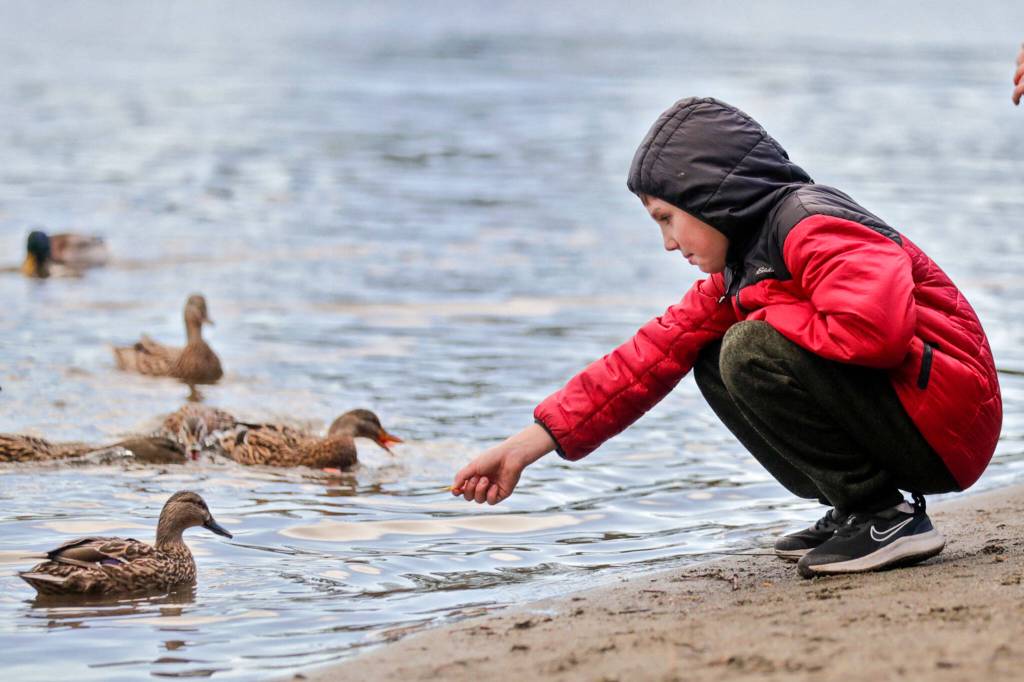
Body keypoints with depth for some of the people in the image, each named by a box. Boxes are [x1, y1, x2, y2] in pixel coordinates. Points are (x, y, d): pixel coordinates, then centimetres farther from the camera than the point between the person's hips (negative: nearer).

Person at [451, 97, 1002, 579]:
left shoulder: (814, 227, -16)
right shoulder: (740, 266, 12)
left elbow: (874, 329, -33)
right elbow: (653, 355, 10)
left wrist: (766, 316, -14)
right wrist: (528, 444, 6)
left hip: (942, 417, -10)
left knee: (753, 354, -23)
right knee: (714, 363, 11)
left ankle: (888, 519, -14)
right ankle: (855, 510, 7)